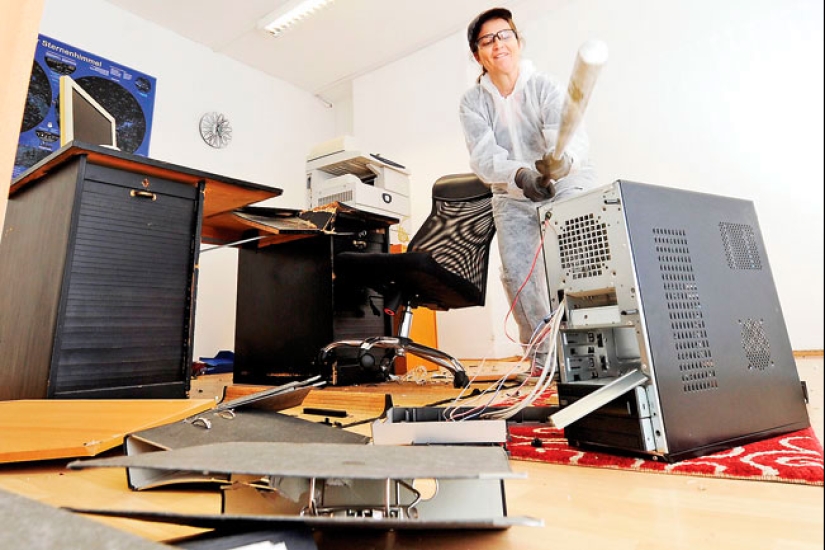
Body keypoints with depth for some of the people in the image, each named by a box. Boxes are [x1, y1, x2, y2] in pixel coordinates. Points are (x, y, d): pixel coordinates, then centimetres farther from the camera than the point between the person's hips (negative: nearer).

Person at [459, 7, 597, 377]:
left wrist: (562, 160, -55)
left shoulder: (544, 87, -14)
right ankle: (543, 354, 6)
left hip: (566, 186, -2)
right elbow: (483, 157, -21)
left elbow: (572, 135, -31)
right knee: (517, 273, -6)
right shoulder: (472, 103, -6)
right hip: (512, 197, 2)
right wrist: (520, 174, -41)